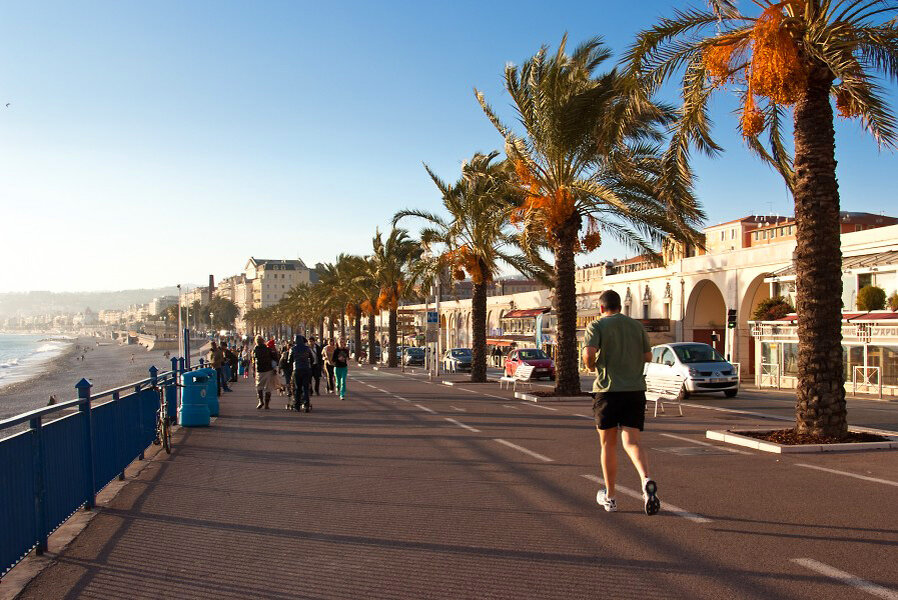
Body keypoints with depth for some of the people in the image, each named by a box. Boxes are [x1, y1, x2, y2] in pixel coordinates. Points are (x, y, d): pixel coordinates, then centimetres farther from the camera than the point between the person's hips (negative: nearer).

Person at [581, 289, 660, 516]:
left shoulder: (597, 326, -3)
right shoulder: (636, 325, 10)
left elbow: (589, 353, -18)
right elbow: (648, 356, 14)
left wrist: (591, 365, 3)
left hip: (608, 389, -3)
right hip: (635, 389, 3)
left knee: (608, 444, 10)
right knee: (631, 442, 0)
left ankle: (609, 497, 20)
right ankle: (647, 480, -28)